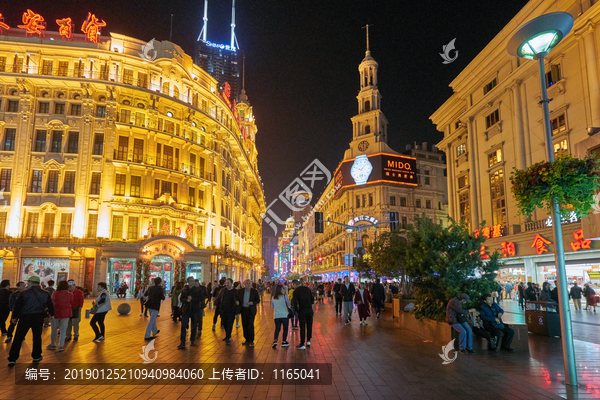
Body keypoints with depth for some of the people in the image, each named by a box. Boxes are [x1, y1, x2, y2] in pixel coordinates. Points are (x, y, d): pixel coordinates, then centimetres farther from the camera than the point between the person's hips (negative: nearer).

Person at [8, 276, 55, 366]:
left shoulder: (23, 293, -5)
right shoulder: (45, 294, 3)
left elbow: (17, 306, -1)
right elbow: (50, 305, 11)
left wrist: (14, 317, 12)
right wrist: (52, 314, 27)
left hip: (25, 318, -2)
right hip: (39, 318, 2)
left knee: (18, 338, 4)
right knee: (37, 337, 13)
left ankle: (12, 359, 3)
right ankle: (36, 356, 20)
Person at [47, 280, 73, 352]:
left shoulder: (55, 293, -8)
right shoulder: (70, 294, -7)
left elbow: (52, 300, 9)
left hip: (55, 313, 0)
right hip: (65, 313, 0)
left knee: (54, 329, 15)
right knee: (63, 330, 6)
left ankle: (53, 345, 25)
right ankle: (61, 346, 8)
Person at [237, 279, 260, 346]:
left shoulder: (254, 291, -1)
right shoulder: (240, 291, 6)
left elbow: (258, 300, 1)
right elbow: (237, 299, 12)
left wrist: (252, 303, -17)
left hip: (251, 310, -3)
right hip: (243, 310, 3)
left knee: (250, 325, -9)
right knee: (244, 325, 7)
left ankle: (251, 341, -2)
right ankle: (247, 340, 19)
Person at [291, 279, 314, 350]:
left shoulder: (296, 291, -7)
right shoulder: (307, 289, 6)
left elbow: (295, 303, -8)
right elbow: (312, 299, 10)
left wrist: (297, 310, 8)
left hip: (302, 310, -4)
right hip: (309, 309, 4)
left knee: (302, 327, 2)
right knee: (309, 325, 17)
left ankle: (302, 344, 6)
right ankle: (308, 340, 26)